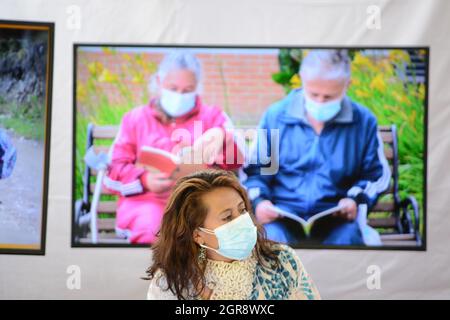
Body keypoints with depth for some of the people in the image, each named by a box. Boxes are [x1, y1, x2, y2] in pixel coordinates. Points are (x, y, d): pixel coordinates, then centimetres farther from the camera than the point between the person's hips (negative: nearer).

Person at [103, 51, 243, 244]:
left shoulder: (213, 117, 16)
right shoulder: (136, 118, 17)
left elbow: (237, 161, 1)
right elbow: (113, 172, 11)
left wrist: (221, 135, -22)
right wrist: (144, 180, -11)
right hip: (147, 200, 0)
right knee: (151, 229, -36)